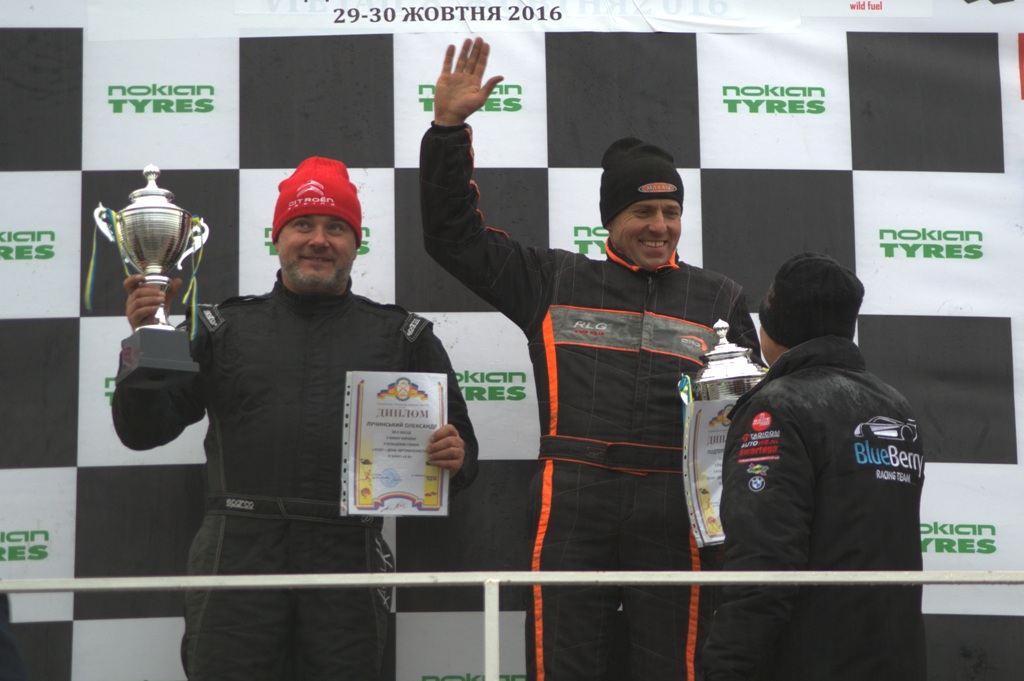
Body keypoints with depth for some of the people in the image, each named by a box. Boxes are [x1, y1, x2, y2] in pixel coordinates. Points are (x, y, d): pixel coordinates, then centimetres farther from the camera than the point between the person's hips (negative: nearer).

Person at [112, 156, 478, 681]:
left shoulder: (403, 335, 15)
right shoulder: (223, 327, 14)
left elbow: (456, 437, 13)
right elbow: (142, 431, 9)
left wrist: (455, 457, -11)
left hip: (348, 555, 0)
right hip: (239, 553, 0)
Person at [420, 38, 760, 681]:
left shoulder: (720, 299, 14)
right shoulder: (555, 282, 12)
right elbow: (455, 235, 12)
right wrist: (449, 127, 5)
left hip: (675, 514, 1)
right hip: (571, 512, 0)